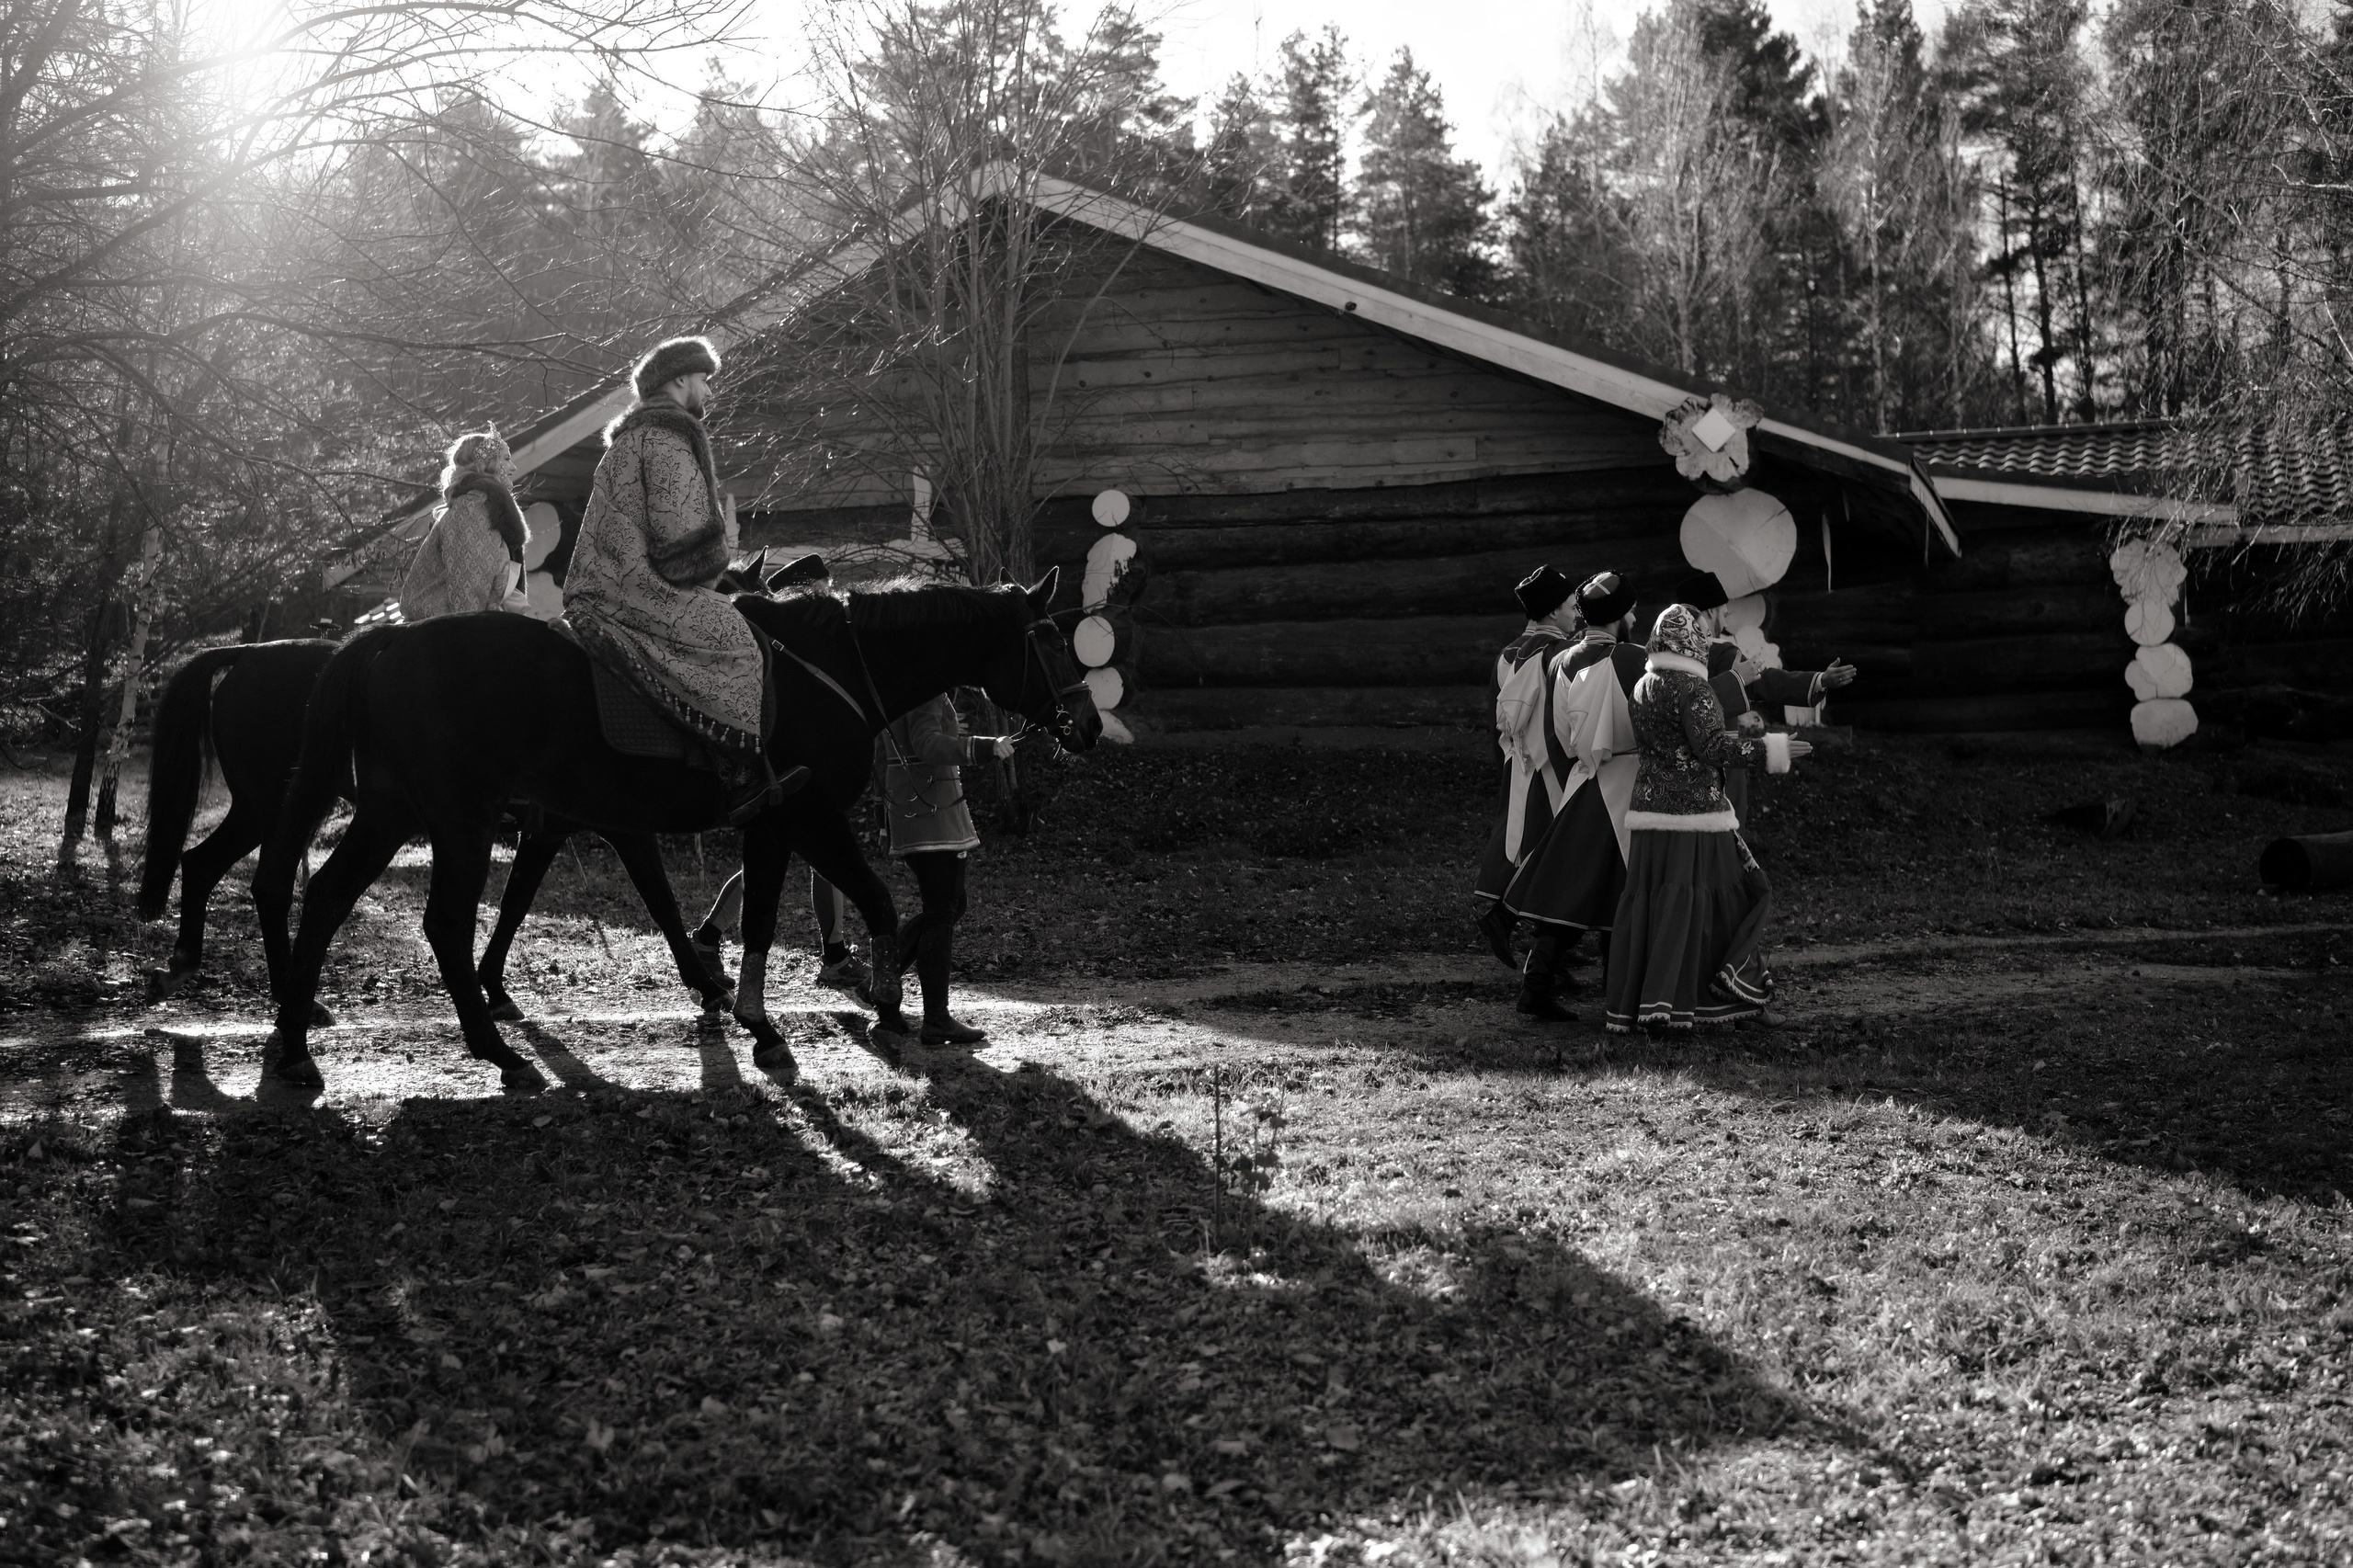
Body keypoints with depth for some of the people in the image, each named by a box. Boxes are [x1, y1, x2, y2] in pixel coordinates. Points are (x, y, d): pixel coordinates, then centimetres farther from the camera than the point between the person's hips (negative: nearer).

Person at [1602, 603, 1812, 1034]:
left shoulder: (1641, 687, 13)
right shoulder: (1692, 687, -11)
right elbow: (1711, 743, -19)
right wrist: (1770, 748, -13)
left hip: (1649, 806, 7)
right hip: (1694, 808, -7)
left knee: (1643, 902, 6)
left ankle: (1625, 1006, 6)